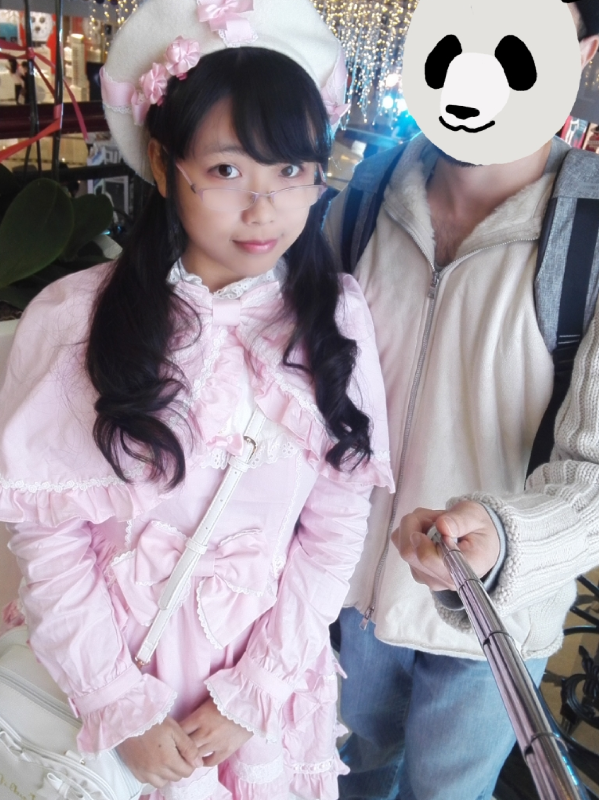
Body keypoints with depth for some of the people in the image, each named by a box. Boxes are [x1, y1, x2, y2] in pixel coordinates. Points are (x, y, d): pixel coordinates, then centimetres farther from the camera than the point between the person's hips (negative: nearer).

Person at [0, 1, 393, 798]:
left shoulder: (335, 318, -10)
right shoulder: (75, 318, -15)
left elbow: (337, 525, -8)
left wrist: (251, 694, -9)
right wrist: (125, 707, -10)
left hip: (268, 666, 2)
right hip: (108, 664, -1)